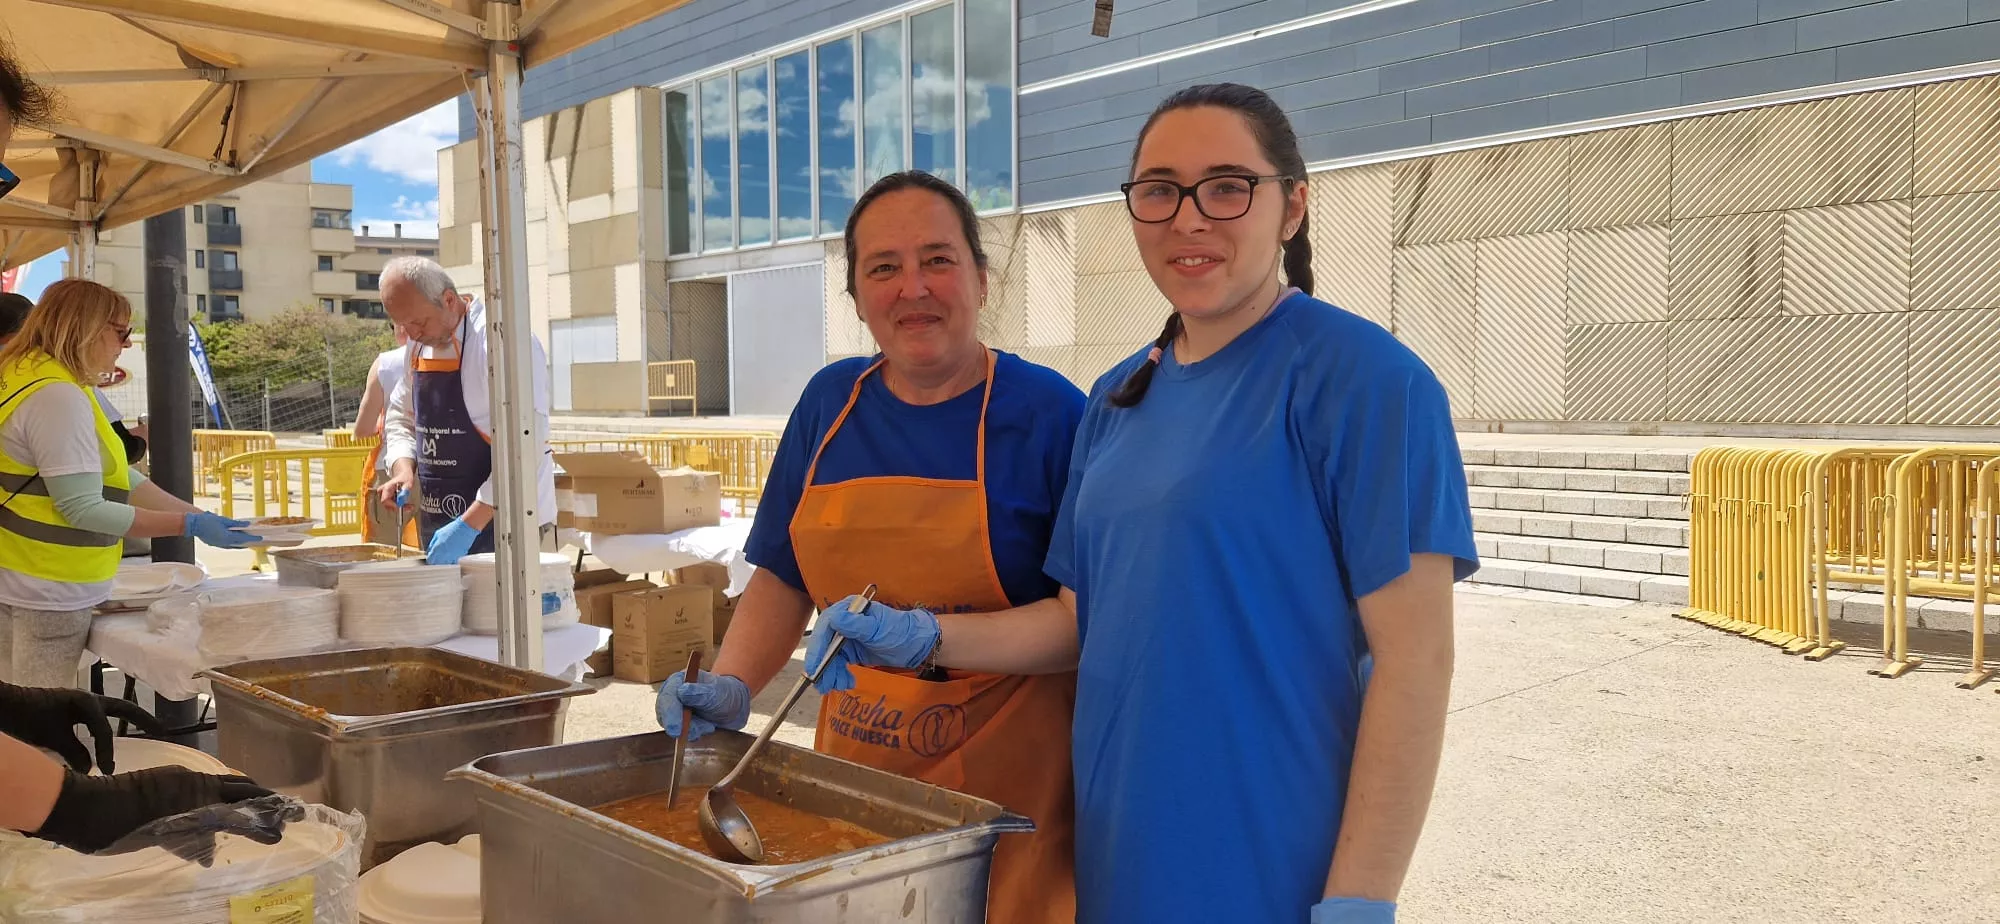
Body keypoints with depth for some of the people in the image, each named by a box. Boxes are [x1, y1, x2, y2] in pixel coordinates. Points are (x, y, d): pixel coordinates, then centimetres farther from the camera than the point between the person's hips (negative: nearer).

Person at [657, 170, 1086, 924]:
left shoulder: (1048, 411, -9)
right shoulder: (831, 402, 5)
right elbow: (782, 579, 12)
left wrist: (932, 635, -23)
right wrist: (730, 686, -4)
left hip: (1008, 792, -4)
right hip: (853, 776, 4)